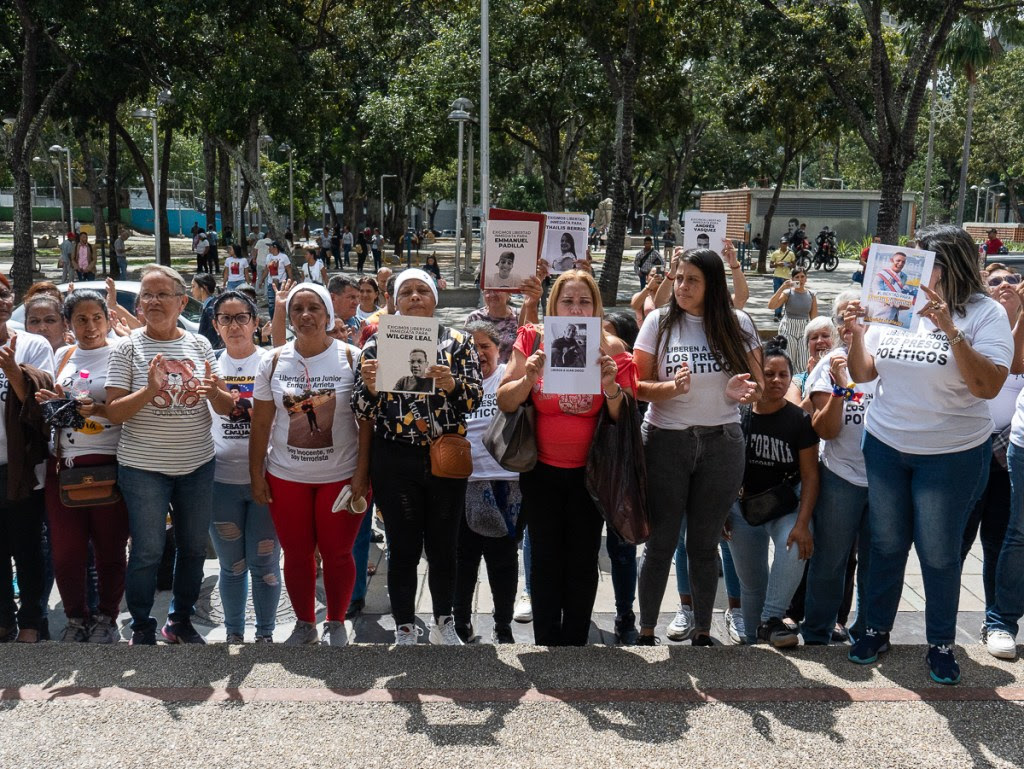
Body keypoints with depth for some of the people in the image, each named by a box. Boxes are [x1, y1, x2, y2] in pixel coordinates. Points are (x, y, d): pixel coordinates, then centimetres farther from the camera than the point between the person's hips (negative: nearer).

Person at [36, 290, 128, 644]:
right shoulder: (63, 356, 14)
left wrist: (97, 409, -22)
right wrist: (55, 401, 4)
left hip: (108, 464, -4)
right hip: (63, 464, 4)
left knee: (109, 548, 4)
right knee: (65, 550, 6)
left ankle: (107, 618, 21)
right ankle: (76, 618, 25)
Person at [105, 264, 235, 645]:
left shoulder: (199, 345, 3)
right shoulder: (128, 348, -6)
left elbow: (228, 408, 4)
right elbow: (114, 413, -9)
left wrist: (214, 392, -19)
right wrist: (149, 390, -25)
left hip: (197, 464, 3)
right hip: (144, 467, -3)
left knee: (194, 547, 13)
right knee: (147, 551, 4)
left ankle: (181, 619, 33)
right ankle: (142, 629, 23)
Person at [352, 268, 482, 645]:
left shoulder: (458, 342, 4)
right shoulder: (378, 344, 4)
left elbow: (475, 398, -3)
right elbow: (363, 410, 3)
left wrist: (452, 384, -22)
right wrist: (369, 386, -18)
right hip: (395, 462, -1)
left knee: (443, 546, 12)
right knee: (403, 549, 6)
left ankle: (443, 623, 32)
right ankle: (405, 630, 23)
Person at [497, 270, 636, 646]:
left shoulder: (611, 349, -6)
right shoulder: (533, 340, -6)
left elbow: (624, 418, -5)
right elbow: (504, 402, -6)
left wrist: (611, 386, -24)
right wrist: (528, 378, -24)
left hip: (589, 472, 0)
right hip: (541, 470, 0)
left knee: (583, 560, 8)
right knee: (545, 558, 8)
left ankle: (575, 640, 23)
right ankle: (545, 640, 21)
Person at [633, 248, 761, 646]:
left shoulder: (737, 324, 2)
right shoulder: (659, 322, -2)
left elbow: (757, 382, 7)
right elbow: (638, 385, -3)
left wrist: (743, 390, -16)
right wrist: (671, 387, -23)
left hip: (721, 444, 1)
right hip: (666, 441, -1)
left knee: (705, 544, 10)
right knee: (661, 543, 4)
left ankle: (703, 632, 22)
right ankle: (646, 632, 17)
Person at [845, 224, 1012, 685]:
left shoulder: (985, 313, -10)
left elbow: (988, 387, -22)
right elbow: (862, 374, 6)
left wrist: (949, 329, -28)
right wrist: (857, 333, -12)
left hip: (951, 455, -3)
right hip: (884, 447, 4)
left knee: (939, 554, 7)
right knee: (886, 544, 14)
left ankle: (941, 644, 25)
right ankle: (877, 629, 30)